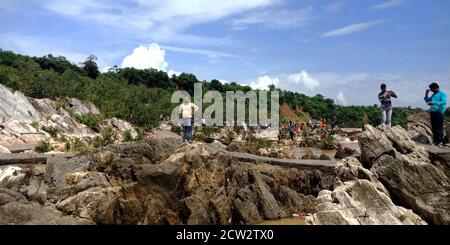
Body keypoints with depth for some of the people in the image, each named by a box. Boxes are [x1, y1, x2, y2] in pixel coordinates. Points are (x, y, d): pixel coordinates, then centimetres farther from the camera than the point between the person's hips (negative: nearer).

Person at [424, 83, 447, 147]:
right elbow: (427, 101, 29)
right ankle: (435, 140, 12)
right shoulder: (433, 94, 21)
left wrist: (434, 103, -28)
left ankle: (440, 142, -10)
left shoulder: (442, 93, -3)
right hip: (432, 112, 8)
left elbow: (444, 102, -16)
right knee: (434, 127, 7)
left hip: (439, 112, -8)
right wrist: (426, 94, 14)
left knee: (439, 127, -10)